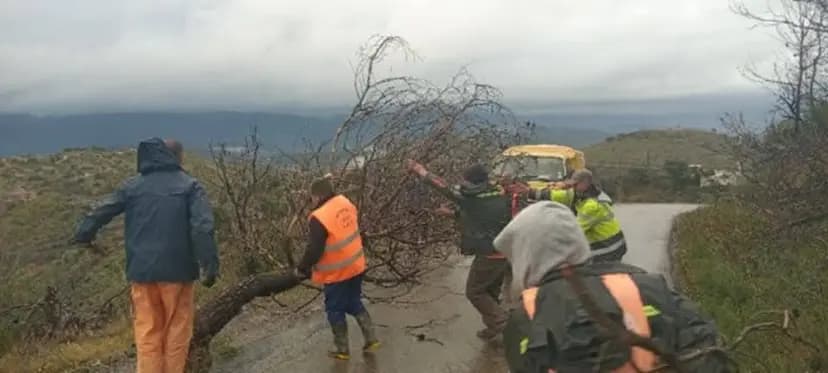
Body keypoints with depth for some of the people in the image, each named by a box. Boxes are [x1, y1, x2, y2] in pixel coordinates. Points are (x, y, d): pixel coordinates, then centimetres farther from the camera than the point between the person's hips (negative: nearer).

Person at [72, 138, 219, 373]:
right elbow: (202, 227, -14)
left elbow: (102, 212, 17)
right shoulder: (189, 186, -3)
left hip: (142, 270, 3)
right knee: (176, 330, 8)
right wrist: (210, 265, -15)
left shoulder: (133, 186, 9)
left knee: (147, 332, 9)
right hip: (176, 269, -3)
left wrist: (83, 235, 35)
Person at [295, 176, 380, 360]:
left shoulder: (319, 218, -27)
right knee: (354, 303, 24)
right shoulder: (345, 203, -3)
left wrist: (302, 268, -6)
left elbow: (314, 251, -23)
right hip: (355, 265, 7)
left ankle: (342, 349, 26)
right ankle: (371, 339, 27)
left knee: (335, 310, 13)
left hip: (336, 272, -7)